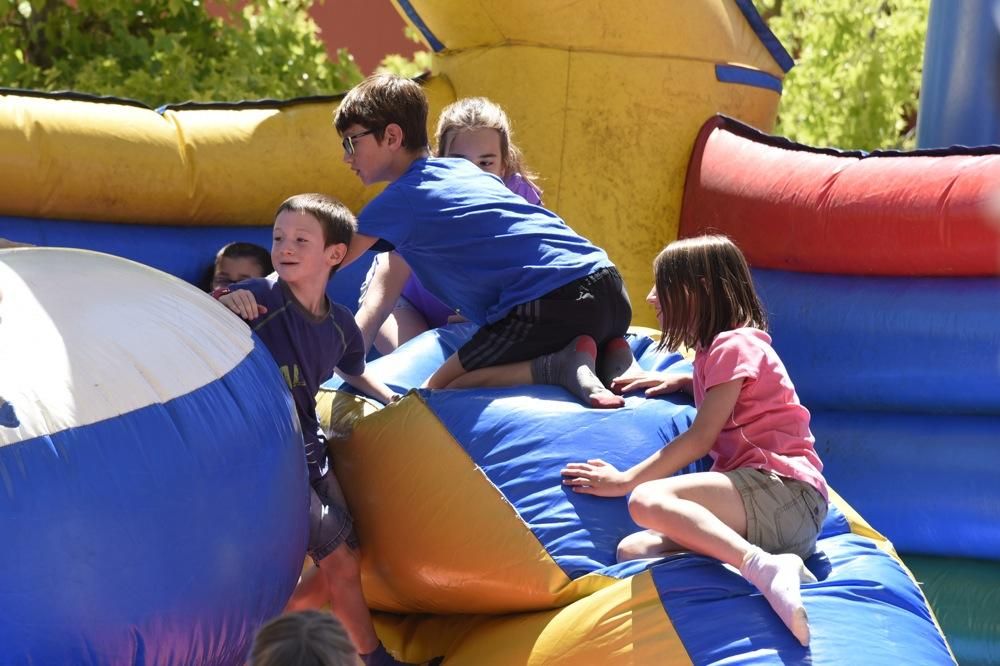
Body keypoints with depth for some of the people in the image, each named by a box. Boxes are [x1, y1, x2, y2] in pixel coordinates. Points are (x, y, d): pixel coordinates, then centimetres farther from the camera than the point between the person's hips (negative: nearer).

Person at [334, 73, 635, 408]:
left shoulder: (398, 201, 1)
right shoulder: (464, 169, 24)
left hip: (553, 303, -8)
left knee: (436, 391, 0)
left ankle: (562, 366, -15)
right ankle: (610, 354, 6)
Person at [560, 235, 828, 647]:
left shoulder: (734, 345, -3)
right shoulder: (715, 348, 27)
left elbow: (700, 439, -10)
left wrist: (626, 480, -7)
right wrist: (677, 380, 33)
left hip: (784, 491, -10)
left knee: (648, 500, -31)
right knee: (633, 550, -7)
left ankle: (765, 566, -42)